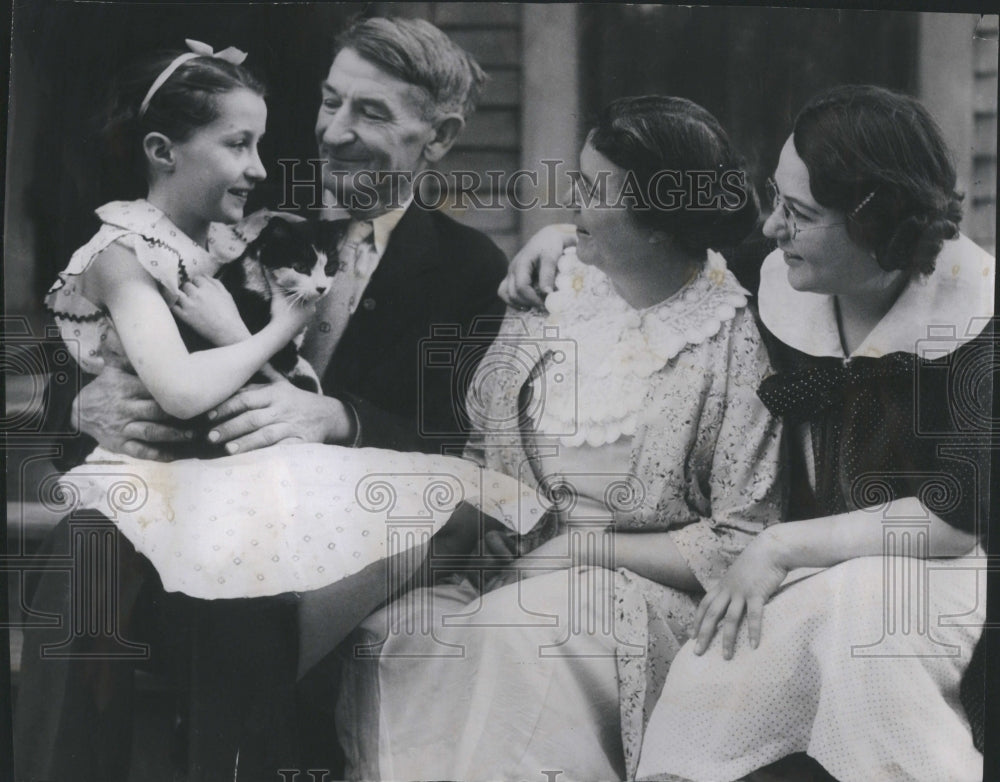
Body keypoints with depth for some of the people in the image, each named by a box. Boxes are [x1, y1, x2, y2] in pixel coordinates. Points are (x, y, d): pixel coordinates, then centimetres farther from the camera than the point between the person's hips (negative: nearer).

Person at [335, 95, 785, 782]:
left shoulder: (736, 343, -9)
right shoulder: (554, 290, 8)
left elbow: (743, 546, -9)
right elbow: (478, 443, 17)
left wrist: (585, 548, -12)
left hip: (647, 591, -5)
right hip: (512, 570, 5)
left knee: (512, 637, -35)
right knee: (394, 625, -25)